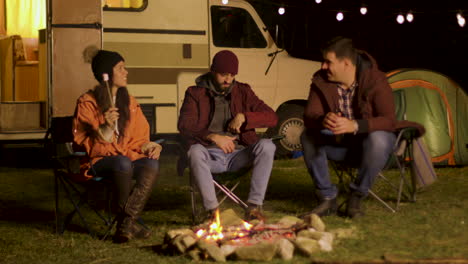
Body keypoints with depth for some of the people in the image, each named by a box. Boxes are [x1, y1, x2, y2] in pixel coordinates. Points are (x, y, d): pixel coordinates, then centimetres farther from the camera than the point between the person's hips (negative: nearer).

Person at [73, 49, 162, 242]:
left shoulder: (129, 102, 17)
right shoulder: (87, 102, -1)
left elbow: (139, 137, 20)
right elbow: (82, 141, -5)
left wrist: (147, 146, -3)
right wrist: (105, 128, -21)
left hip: (128, 156, 5)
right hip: (98, 161, -5)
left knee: (152, 164, -27)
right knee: (123, 162, -38)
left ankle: (126, 223, -31)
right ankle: (128, 223, -24)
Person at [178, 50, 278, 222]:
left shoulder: (243, 92, 14)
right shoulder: (195, 93, 6)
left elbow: (272, 118, 8)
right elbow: (185, 127, -8)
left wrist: (244, 117, -9)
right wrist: (213, 137, -25)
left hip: (238, 154, 2)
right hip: (210, 155, -2)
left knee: (267, 145, -25)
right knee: (195, 151, -36)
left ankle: (254, 206, -26)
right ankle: (212, 209, -34)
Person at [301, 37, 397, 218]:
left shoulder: (375, 80, -22)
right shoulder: (321, 81, -11)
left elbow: (389, 121, -28)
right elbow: (309, 116, -16)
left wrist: (355, 125, -46)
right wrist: (322, 120, -43)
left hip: (368, 139, -3)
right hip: (340, 144, 3)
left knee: (378, 139, -38)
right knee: (308, 136, -24)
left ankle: (356, 197, -18)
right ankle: (327, 198, -16)